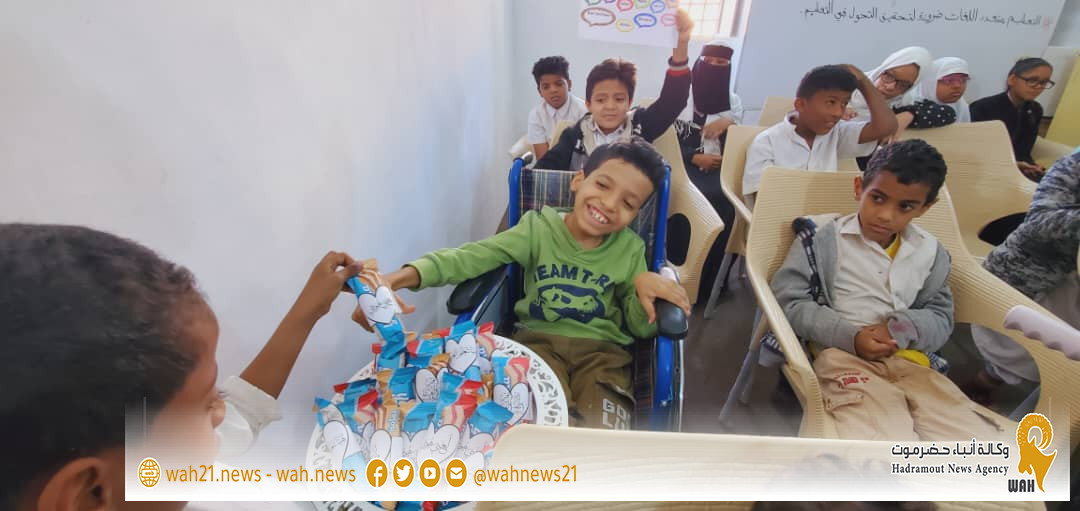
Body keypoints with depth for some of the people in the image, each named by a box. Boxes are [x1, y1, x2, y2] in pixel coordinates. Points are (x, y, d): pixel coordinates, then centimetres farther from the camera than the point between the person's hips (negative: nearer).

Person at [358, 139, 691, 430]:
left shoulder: (630, 249, 5)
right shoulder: (539, 227, -1)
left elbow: (641, 328, 8)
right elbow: (473, 256, -13)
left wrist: (644, 284, -16)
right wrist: (401, 278, -29)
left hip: (600, 349, 2)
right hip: (538, 339, -1)